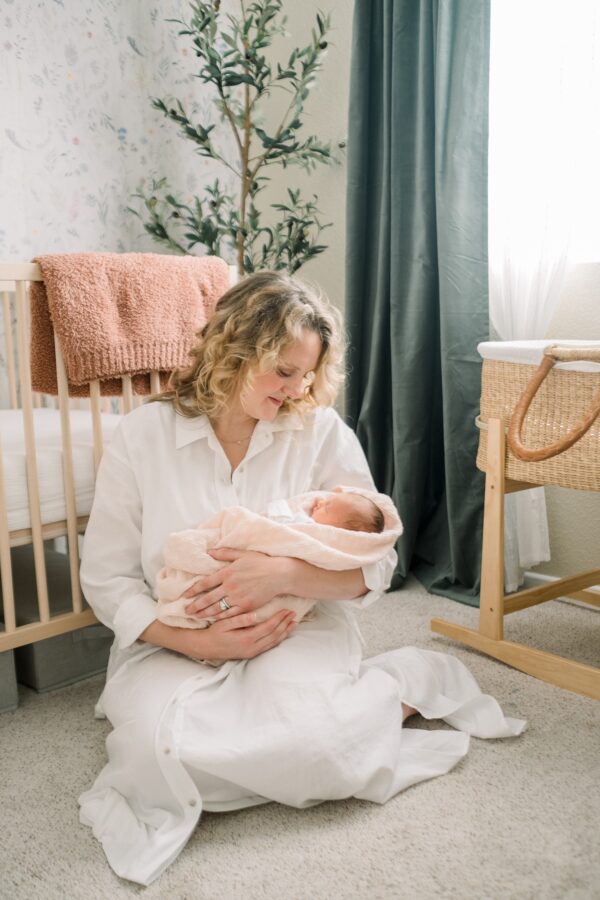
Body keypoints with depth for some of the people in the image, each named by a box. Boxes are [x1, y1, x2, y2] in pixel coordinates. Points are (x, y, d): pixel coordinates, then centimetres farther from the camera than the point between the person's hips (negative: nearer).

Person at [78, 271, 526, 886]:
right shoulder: (143, 435, -5)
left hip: (297, 629, 0)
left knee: (307, 738, -31)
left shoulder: (321, 431, -3)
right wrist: (197, 641, -18)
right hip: (173, 645, 1)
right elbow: (106, 579, -3)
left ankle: (403, 685, 0)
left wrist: (284, 573, -25)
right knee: (158, 740, -31)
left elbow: (374, 565, -6)